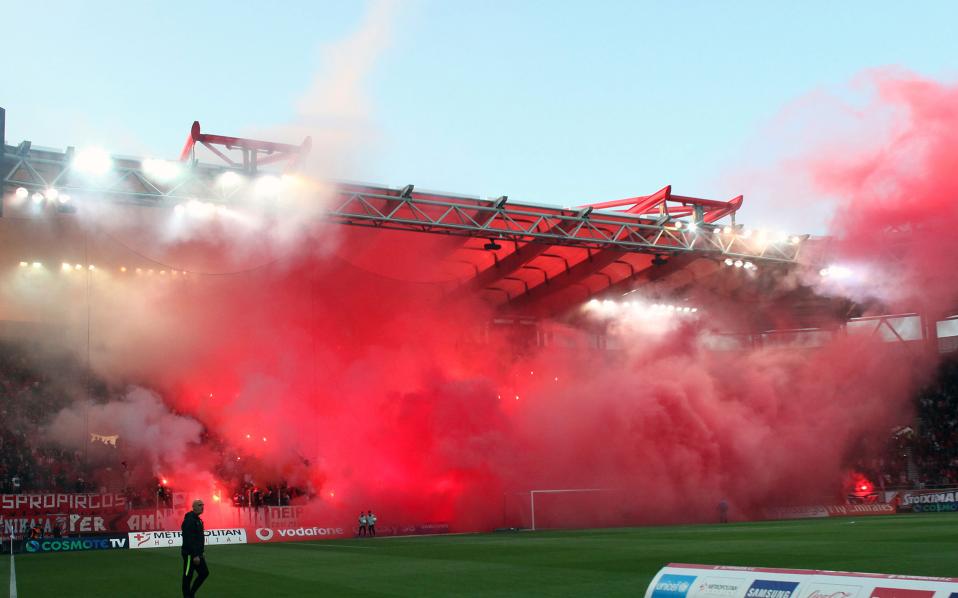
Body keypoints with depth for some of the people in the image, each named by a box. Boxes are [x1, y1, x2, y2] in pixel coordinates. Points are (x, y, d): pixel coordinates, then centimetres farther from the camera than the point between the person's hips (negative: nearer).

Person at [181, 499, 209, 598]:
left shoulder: (198, 520, 13)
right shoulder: (189, 520, -18)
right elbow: (189, 540, -23)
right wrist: (195, 556, -23)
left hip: (197, 554, 10)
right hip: (190, 554, -10)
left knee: (204, 573, 11)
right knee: (187, 577, 0)